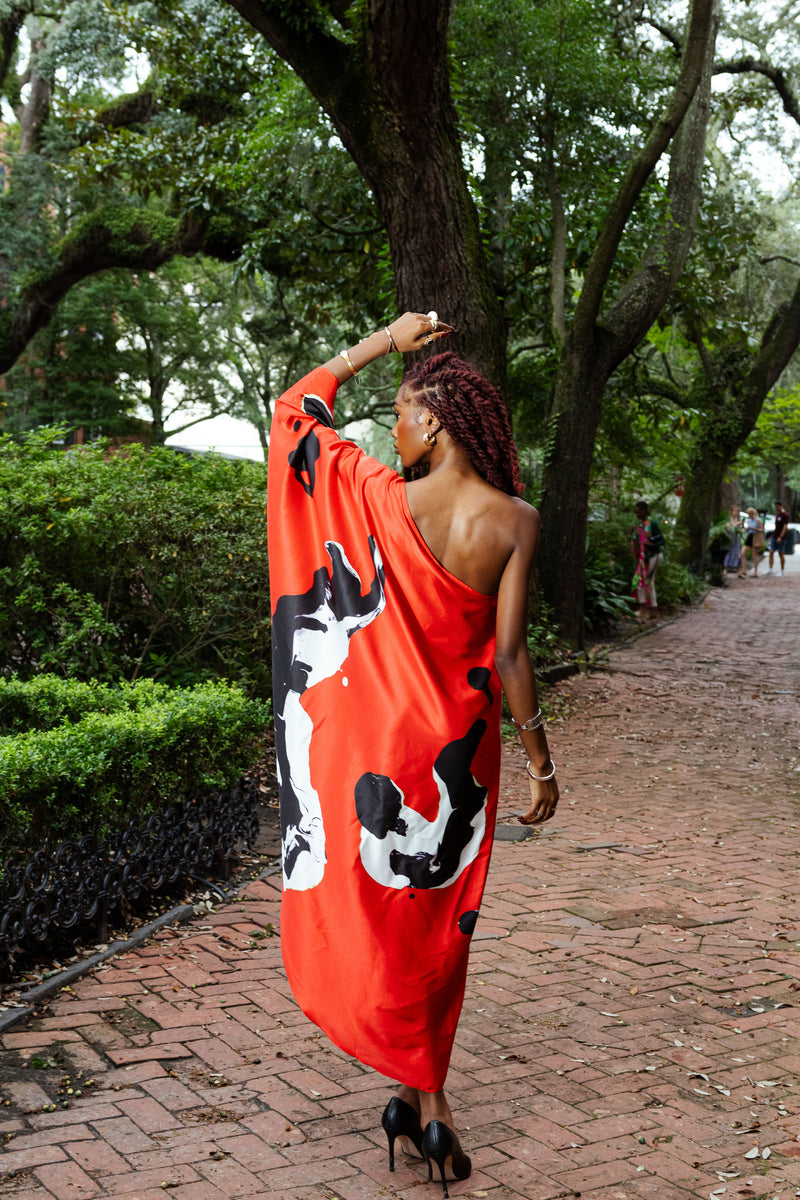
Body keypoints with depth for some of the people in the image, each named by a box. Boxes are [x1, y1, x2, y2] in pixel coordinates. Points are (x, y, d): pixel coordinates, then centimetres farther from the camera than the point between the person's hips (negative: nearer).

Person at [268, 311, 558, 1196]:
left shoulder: (377, 499, -11)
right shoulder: (513, 523, -11)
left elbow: (294, 409, 4)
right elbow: (507, 656, -12)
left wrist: (383, 341, 9)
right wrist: (540, 760, -2)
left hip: (375, 740, -1)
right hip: (459, 748, 2)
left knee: (365, 909, 11)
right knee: (436, 920, 14)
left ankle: (425, 1097, 7)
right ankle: (421, 1097, 22)